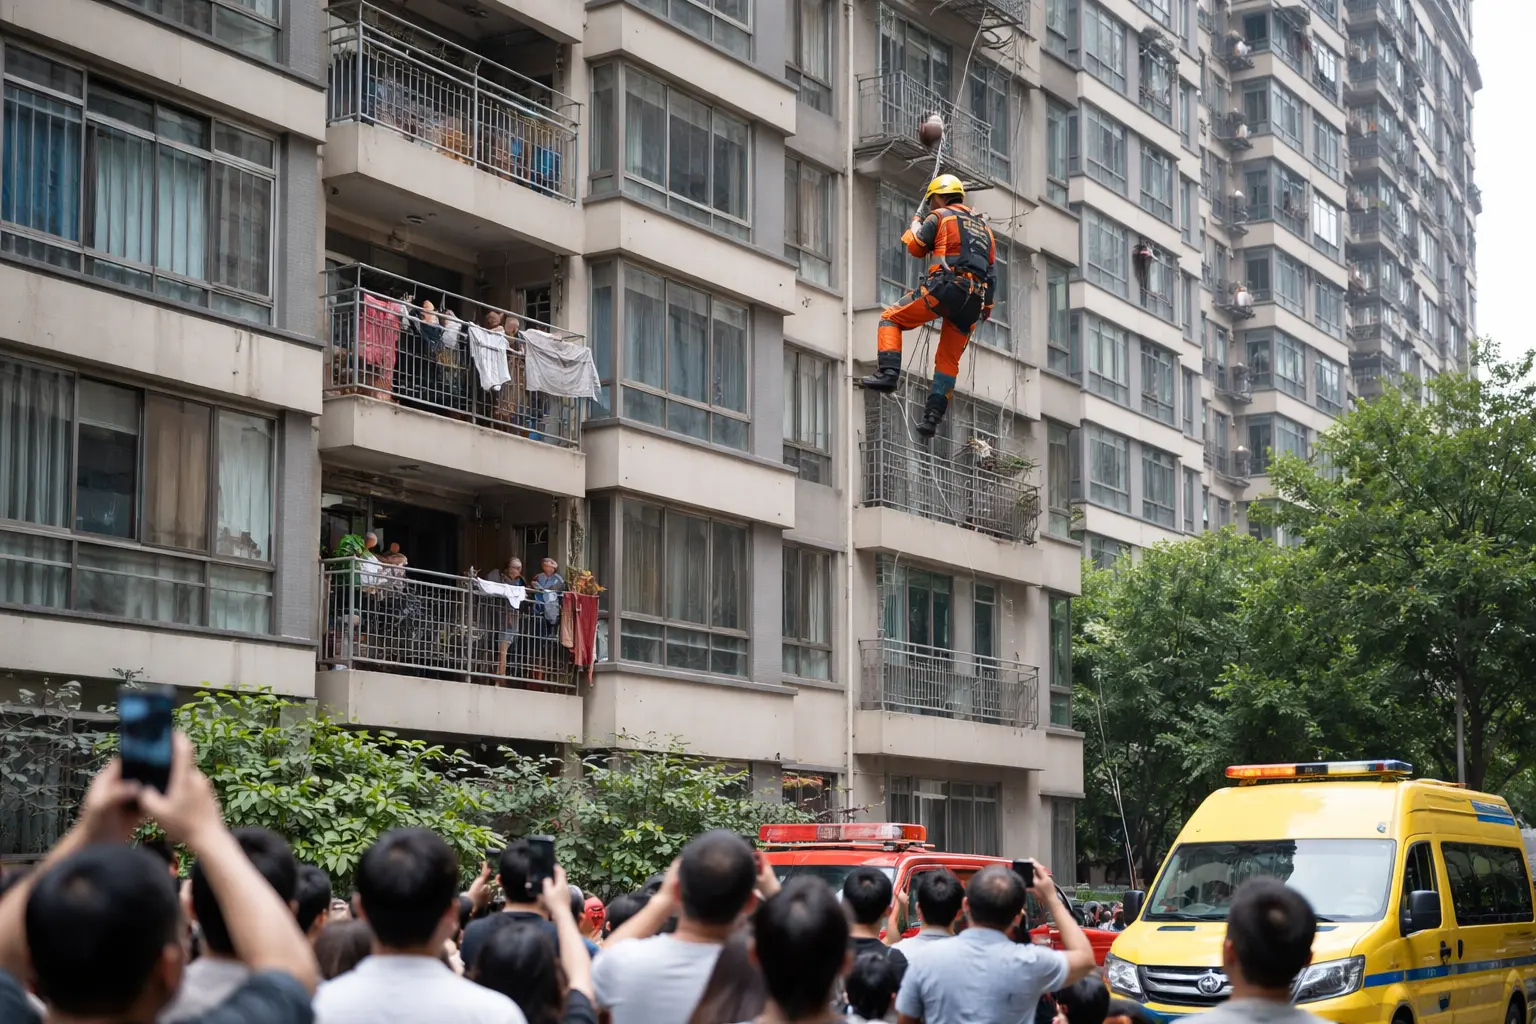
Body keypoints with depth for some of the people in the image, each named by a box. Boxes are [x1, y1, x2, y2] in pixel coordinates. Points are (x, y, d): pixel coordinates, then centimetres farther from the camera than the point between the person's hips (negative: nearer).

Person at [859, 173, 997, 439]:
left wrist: (915, 225, 30)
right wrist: (987, 305, 25)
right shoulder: (983, 226, 27)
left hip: (944, 288, -6)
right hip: (974, 299, 6)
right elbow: (992, 271, 24)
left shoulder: (939, 217, 8)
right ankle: (933, 416, 3)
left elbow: (916, 248, 10)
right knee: (949, 360, 12)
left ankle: (888, 372, -14)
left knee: (891, 318, 6)